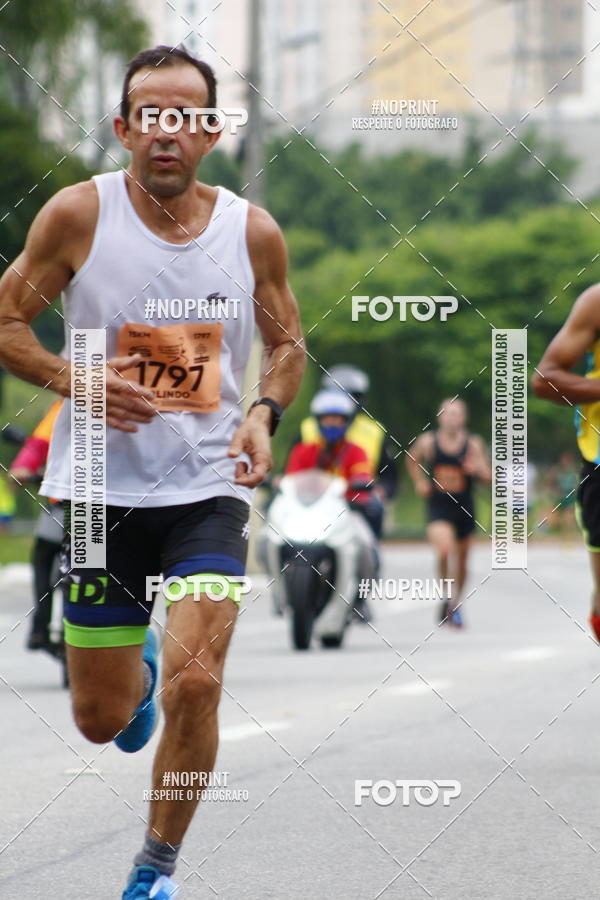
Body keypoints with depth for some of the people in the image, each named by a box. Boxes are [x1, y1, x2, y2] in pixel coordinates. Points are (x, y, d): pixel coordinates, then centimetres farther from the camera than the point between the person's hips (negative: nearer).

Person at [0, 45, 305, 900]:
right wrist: (74, 380, -17)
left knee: (196, 686, -18)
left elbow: (288, 345, 12)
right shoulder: (79, 213, -7)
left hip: (209, 488, 0)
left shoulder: (253, 232, -1)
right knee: (101, 719, 8)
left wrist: (265, 413, -8)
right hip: (102, 487, 0)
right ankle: (141, 668, 48)